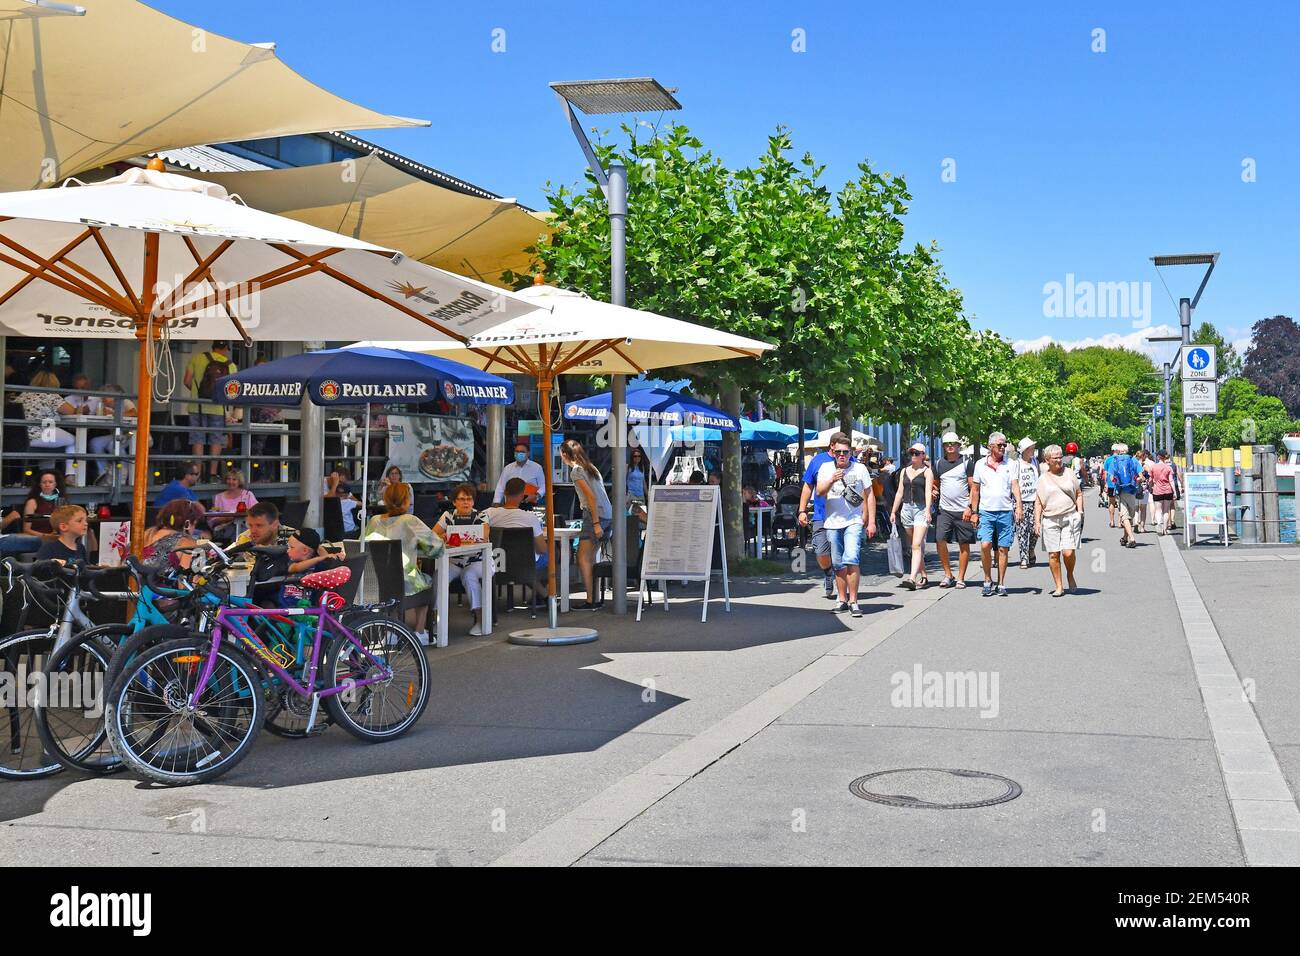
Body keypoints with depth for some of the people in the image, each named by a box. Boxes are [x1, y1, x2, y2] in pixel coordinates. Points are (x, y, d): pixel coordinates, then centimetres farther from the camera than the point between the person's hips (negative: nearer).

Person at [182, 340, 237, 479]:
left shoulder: (197, 358, 1)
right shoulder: (231, 366, 2)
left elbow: (187, 381, -1)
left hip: (198, 407, 0)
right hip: (218, 408, 0)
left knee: (197, 439, 4)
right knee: (216, 440, 8)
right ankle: (213, 473, 5)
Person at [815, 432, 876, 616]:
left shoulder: (859, 468, 3)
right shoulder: (826, 468, 7)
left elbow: (869, 495, 6)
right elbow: (820, 491, -4)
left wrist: (871, 522, 1)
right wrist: (832, 480, -23)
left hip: (854, 522, -2)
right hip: (832, 523, 2)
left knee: (851, 560, -17)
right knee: (838, 564, 8)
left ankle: (853, 601, -13)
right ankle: (842, 599, 20)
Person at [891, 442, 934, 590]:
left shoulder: (927, 471, 0)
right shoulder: (904, 471, 16)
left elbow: (928, 492, -10)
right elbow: (899, 492, 18)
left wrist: (927, 510, -23)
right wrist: (893, 511, 13)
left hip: (921, 509, -6)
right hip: (906, 509, 6)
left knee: (917, 545, -15)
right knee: (914, 546, 9)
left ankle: (912, 578, -24)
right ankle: (923, 577, 19)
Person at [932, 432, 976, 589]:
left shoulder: (967, 462, -1)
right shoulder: (939, 464, 10)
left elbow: (973, 487, -3)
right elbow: (936, 484, 22)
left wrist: (970, 507, -12)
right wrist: (934, 491, -1)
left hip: (963, 511, -3)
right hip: (944, 510, 3)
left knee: (964, 544, 3)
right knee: (940, 540, -9)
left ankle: (960, 578, 11)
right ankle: (948, 574, 5)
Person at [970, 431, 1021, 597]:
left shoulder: (1009, 464, 7)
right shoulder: (980, 464, 6)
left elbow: (1015, 486, 1)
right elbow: (975, 489, 10)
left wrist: (1019, 506, -14)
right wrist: (974, 511, 6)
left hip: (1006, 512, 1)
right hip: (986, 512, -1)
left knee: (1003, 549, 2)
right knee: (985, 545, -13)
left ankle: (1001, 584, 11)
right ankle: (987, 580, 4)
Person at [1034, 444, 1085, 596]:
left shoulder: (1069, 473, 9)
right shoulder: (1042, 480, 8)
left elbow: (1079, 494, 14)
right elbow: (1038, 502, 10)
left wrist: (1080, 512, 3)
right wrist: (1037, 521, 2)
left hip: (1070, 518, -1)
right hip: (1050, 520, 1)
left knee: (1068, 553, -12)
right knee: (1053, 555, -1)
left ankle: (1070, 575, 17)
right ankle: (1058, 587, 9)